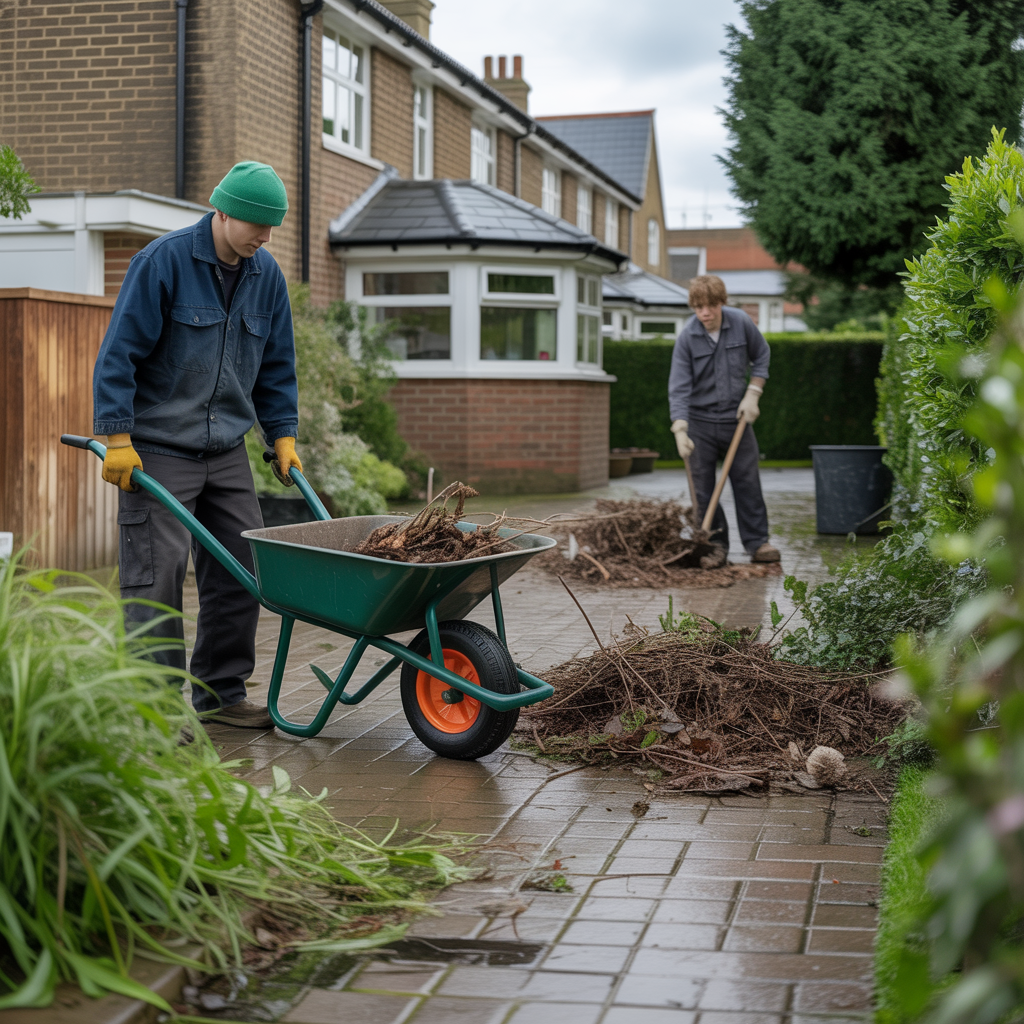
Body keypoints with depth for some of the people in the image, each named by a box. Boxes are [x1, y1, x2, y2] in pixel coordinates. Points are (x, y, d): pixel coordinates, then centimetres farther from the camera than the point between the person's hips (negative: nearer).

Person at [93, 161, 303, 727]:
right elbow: (118, 354, -13)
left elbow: (275, 365, 16)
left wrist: (282, 434, 10)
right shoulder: (163, 261, -12)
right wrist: (117, 439, -16)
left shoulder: (266, 274, 6)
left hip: (227, 449, 6)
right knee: (157, 573, -8)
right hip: (157, 450, -6)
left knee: (241, 570, 5)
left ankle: (221, 692, 17)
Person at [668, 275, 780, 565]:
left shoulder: (742, 323, -9)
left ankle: (757, 542, 15)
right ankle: (715, 545, 12)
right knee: (702, 487, 1)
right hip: (700, 421, -1)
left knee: (747, 480, 5)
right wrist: (680, 431, -26)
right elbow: (679, 388, -16)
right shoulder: (687, 338, -14)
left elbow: (761, 356, 9)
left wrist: (752, 394, -2)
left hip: (737, 417, 2)